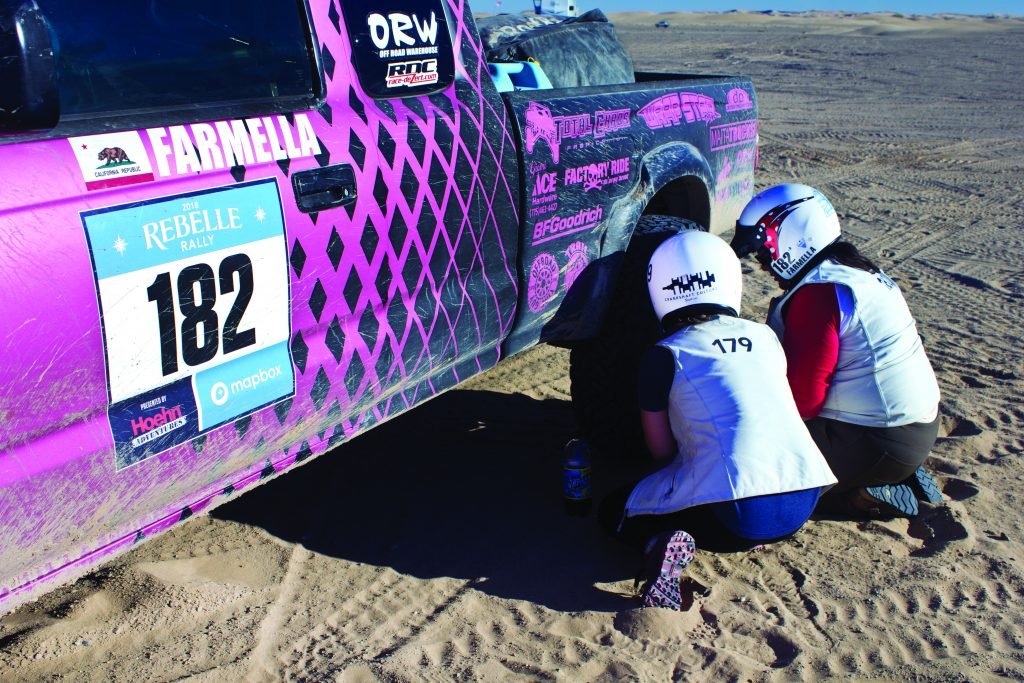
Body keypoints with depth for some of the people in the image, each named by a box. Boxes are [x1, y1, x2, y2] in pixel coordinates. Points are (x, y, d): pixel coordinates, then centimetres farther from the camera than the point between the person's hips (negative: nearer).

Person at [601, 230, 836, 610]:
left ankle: (669, 544, -11)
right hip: (804, 503, 5)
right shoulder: (765, 336, 15)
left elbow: (662, 452, 10)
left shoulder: (664, 357, 2)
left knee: (613, 511, 18)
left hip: (735, 513, -4)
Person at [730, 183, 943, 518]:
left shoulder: (816, 294, -21)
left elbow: (803, 397, -21)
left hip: (882, 445, -10)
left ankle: (866, 496, -4)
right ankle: (901, 477, 14)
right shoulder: (857, 270, 10)